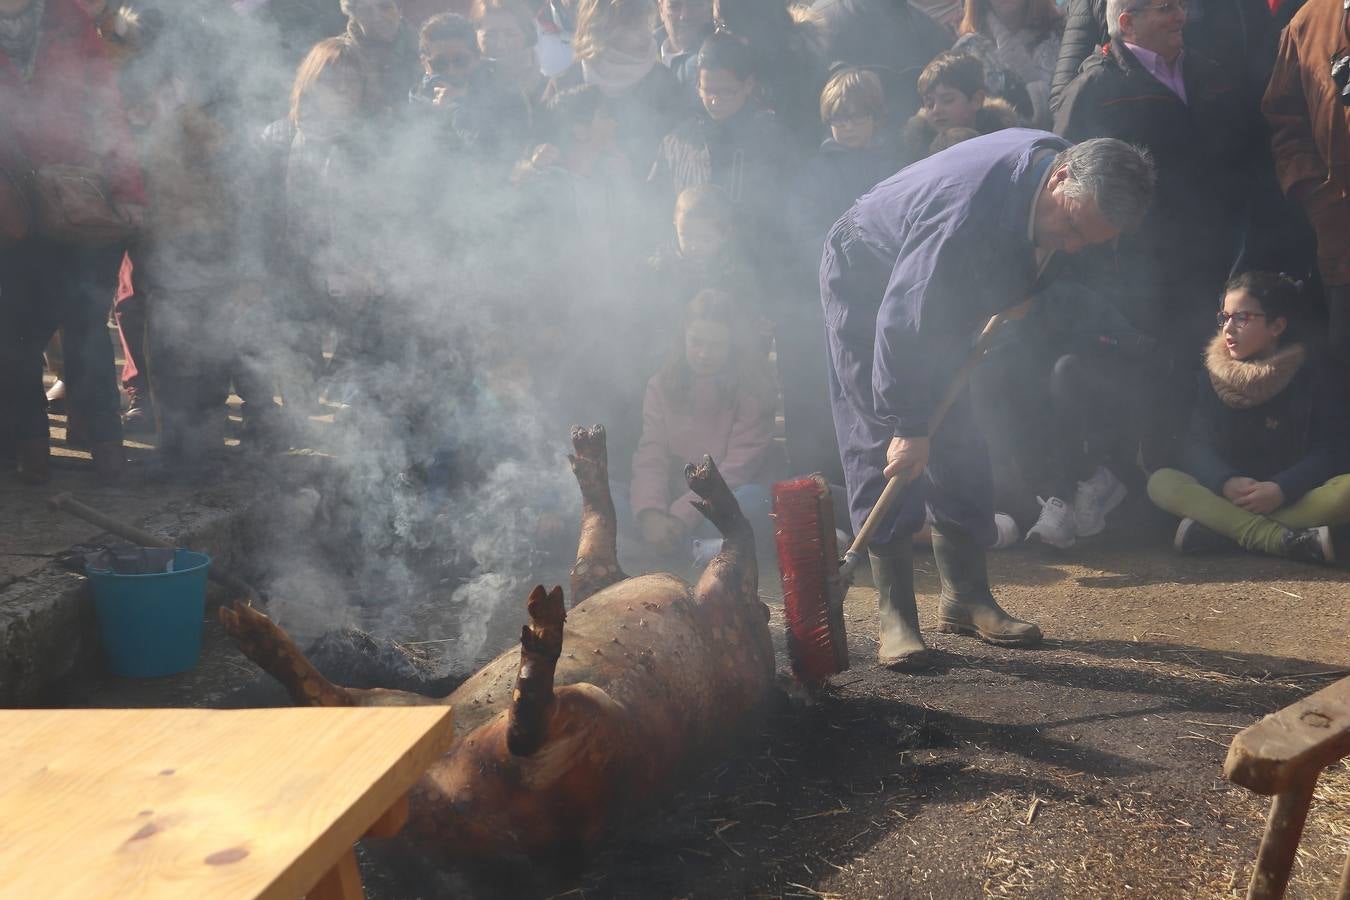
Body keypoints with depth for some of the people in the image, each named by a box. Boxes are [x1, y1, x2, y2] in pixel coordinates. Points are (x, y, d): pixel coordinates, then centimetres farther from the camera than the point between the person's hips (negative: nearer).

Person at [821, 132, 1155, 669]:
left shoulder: (1065, 165, -15)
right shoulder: (969, 202, -41)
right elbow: (902, 318, -38)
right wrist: (907, 426, -35)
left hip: (944, 287, 8)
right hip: (866, 283, -7)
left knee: (956, 437, 4)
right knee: (884, 449, -13)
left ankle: (965, 595, 11)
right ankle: (895, 614, -10)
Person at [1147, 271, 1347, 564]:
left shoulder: (1314, 378, 1)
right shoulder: (1213, 375, 7)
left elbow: (1328, 452, -8)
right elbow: (1197, 446, -2)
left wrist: (1281, 490, -27)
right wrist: (1225, 482, -24)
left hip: (1293, 499, -2)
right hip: (1227, 495, 2)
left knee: (1345, 490, -32)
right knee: (1162, 482, -25)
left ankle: (1218, 528, -36)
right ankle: (1288, 540, -39)